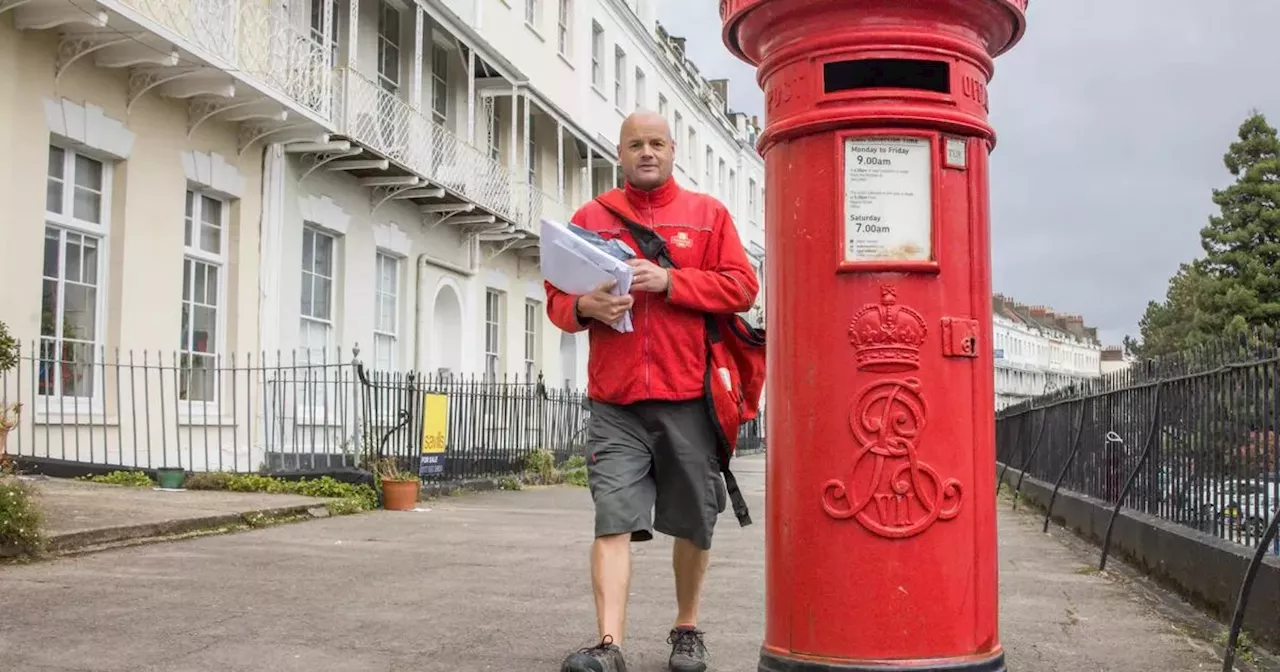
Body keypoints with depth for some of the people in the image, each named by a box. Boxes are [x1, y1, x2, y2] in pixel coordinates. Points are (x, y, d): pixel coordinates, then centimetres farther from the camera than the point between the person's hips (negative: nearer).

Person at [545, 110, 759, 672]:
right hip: (614, 403, 0)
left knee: (693, 525, 9)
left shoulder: (708, 214, 9)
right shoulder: (590, 219, 12)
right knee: (612, 521, -9)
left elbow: (742, 287, 0)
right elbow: (556, 297, 12)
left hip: (688, 399, 0)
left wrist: (670, 280, -12)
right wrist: (585, 306, -11)